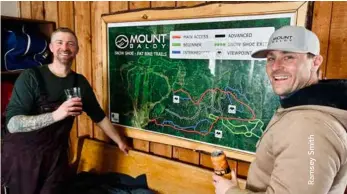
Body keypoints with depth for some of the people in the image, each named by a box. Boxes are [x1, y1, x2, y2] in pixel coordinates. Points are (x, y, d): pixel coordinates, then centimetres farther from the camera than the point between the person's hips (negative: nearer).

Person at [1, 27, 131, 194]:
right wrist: (56, 115, -34)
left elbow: (99, 116, 10)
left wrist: (120, 141, 15)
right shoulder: (31, 77, -12)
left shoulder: (80, 82, 1)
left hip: (56, 156, 3)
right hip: (22, 155, -2)